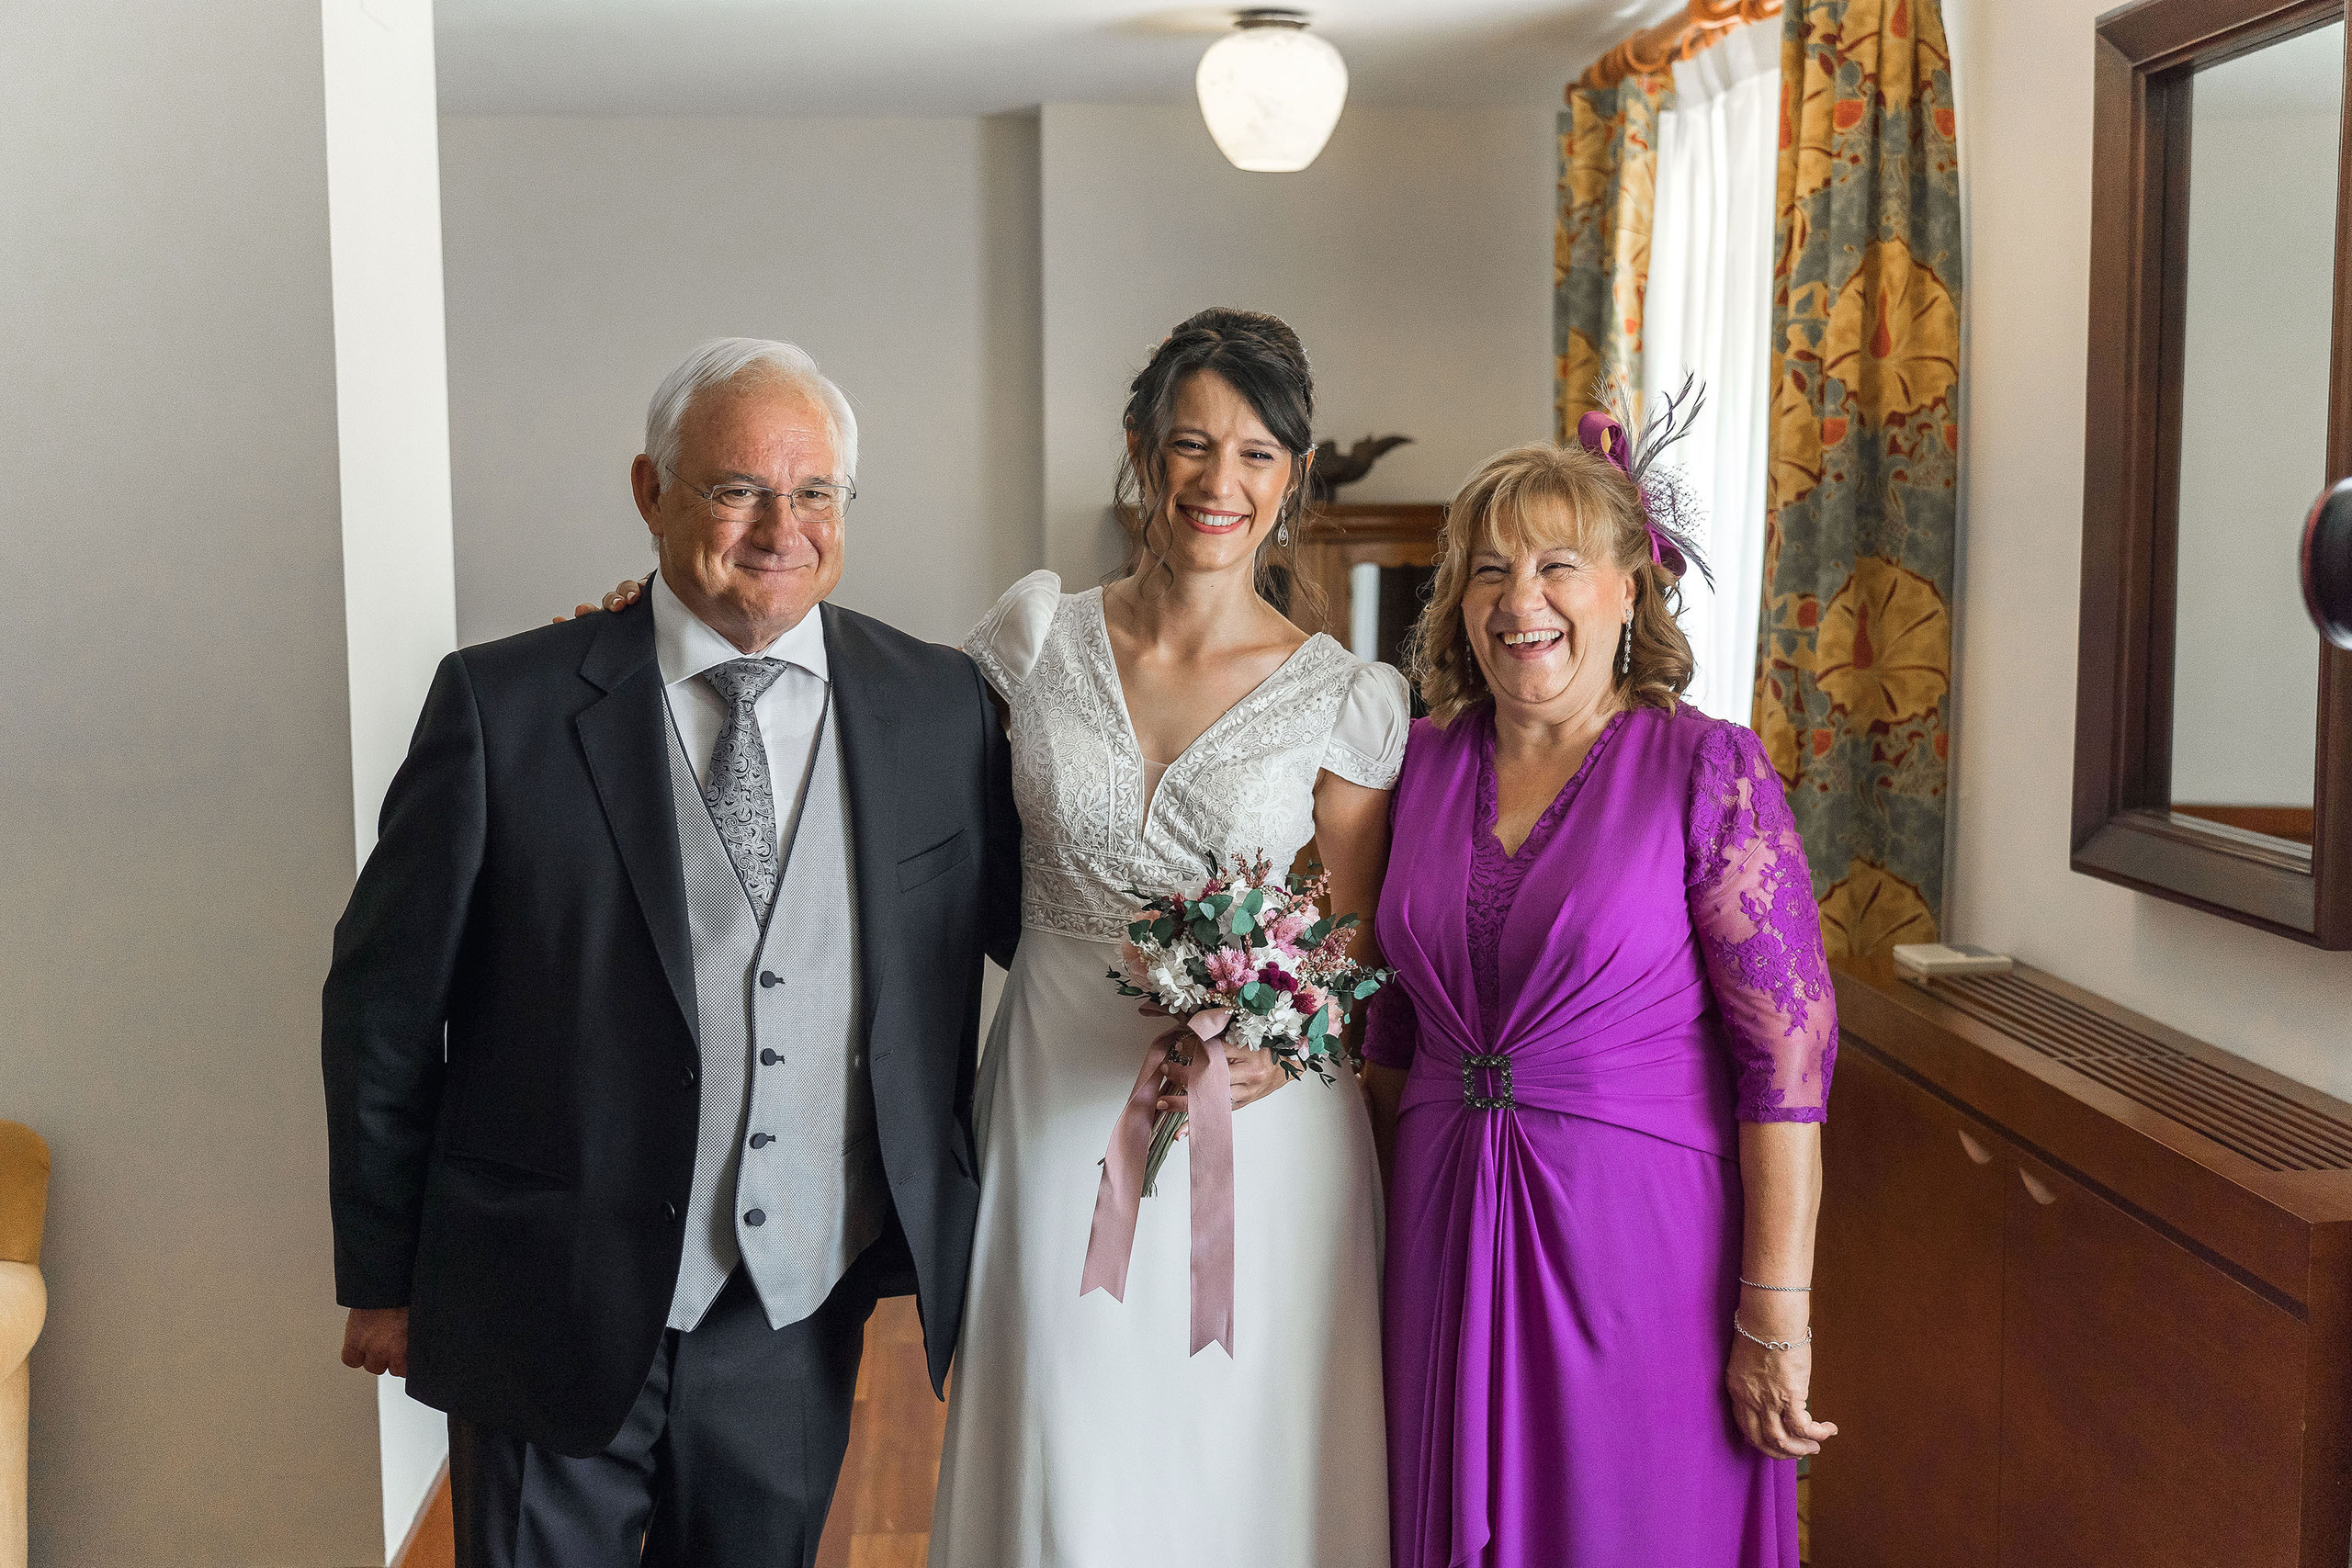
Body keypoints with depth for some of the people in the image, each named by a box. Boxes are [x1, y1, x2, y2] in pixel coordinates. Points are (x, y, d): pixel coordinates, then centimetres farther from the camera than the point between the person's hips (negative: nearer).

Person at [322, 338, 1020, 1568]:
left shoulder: (940, 706, -1)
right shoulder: (502, 706, -8)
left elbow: (1025, 927, 9)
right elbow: (384, 1003, -2)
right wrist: (380, 1278, 1)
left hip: (800, 1322, 3)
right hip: (552, 1323, -2)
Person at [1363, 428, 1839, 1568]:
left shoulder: (1708, 771, -11)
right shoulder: (1426, 762, 3)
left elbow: (1789, 1054, -13)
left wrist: (1774, 1316, -15)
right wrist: (1382, 1215, 13)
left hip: (1640, 1242, -4)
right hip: (1445, 1240, 4)